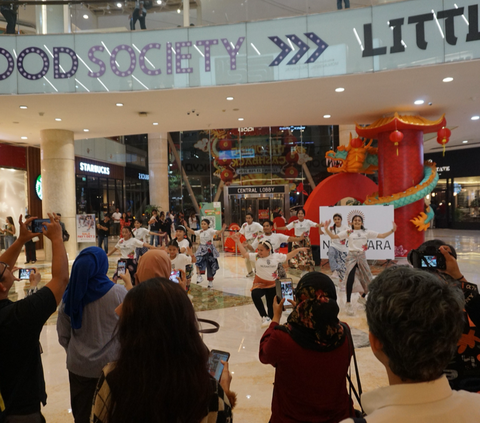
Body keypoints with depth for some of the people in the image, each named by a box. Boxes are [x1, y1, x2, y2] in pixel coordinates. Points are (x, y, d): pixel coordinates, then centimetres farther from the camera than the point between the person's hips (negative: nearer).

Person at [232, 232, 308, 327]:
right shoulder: (256, 256, -7)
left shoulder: (276, 256, -4)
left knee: (271, 305, 9)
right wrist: (238, 241, -16)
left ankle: (270, 319, 33)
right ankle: (265, 317, -28)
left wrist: (297, 250, 3)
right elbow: (245, 253, -10)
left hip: (273, 284, 2)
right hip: (260, 283, -1)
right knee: (255, 295, -34)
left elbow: (287, 257, 8)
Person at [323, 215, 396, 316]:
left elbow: (382, 235, 8)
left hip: (362, 257, 3)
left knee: (369, 281, 6)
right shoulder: (348, 232, 5)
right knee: (350, 279, -23)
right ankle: (348, 304, -14)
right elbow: (333, 236, -2)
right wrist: (326, 229, -16)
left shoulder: (366, 232, 10)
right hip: (351, 256, -3)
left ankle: (362, 297, 36)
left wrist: (392, 230, -3)